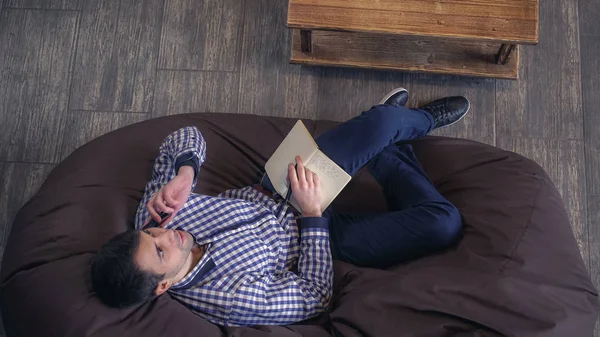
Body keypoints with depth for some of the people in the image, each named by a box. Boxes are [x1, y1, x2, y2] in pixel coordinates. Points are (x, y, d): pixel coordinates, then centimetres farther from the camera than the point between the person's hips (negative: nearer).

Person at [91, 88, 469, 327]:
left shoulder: (154, 218, -19)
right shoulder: (233, 298, -34)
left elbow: (187, 137, -9)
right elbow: (316, 298, -21)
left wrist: (183, 174, -31)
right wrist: (313, 214, -27)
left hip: (271, 193, 5)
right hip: (317, 235, -4)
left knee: (384, 119, -13)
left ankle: (415, 119, 28)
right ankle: (421, 119, 16)